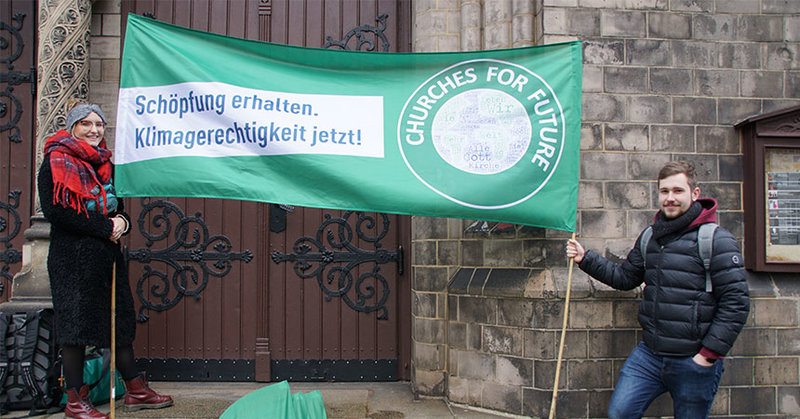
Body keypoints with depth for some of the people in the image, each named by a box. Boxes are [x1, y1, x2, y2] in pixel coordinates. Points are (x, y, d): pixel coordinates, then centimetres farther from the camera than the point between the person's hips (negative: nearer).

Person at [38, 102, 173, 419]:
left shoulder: (105, 163, 16)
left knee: (120, 321, 9)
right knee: (76, 324, -3)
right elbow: (57, 211, -15)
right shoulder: (57, 160, -4)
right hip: (72, 256, -7)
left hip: (107, 254, 7)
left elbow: (118, 206, 21)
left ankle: (135, 390, 18)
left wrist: (121, 221, -3)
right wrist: (105, 227, -15)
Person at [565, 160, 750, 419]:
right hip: (649, 355, 5)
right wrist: (584, 259, 7)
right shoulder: (649, 237, 9)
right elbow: (625, 277, 17)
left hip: (693, 361, -5)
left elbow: (736, 302, -13)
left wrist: (710, 354, -14)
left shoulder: (716, 240, -10)